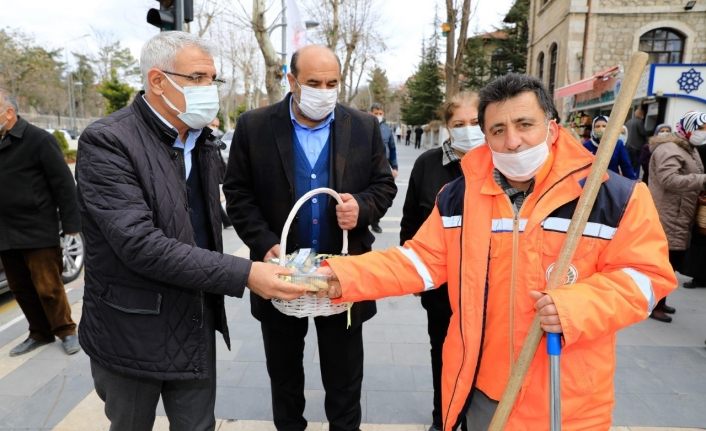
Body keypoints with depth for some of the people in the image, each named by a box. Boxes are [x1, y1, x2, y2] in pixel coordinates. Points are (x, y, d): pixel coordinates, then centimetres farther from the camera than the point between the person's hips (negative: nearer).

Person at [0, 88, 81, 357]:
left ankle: (66, 331, 20)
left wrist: (71, 223, -12)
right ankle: (40, 333, 29)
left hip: (38, 232, -7)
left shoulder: (38, 140, -10)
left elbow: (63, 184, -11)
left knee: (48, 287, 2)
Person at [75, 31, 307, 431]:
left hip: (196, 324, 5)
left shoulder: (203, 141, 5)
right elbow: (139, 243, -27)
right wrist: (243, 274, -31)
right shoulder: (106, 141, -18)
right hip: (132, 331, -5)